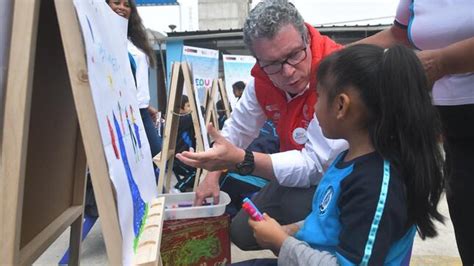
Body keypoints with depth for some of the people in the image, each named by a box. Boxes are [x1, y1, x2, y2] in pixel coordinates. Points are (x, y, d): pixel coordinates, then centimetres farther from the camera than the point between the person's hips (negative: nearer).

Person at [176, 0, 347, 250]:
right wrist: (213, 174, -2)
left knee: (295, 206, -35)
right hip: (298, 172, 7)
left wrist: (240, 160, -40)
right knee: (241, 232, 9)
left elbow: (317, 165, -33)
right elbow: (237, 129, 5)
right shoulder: (263, 78, -8)